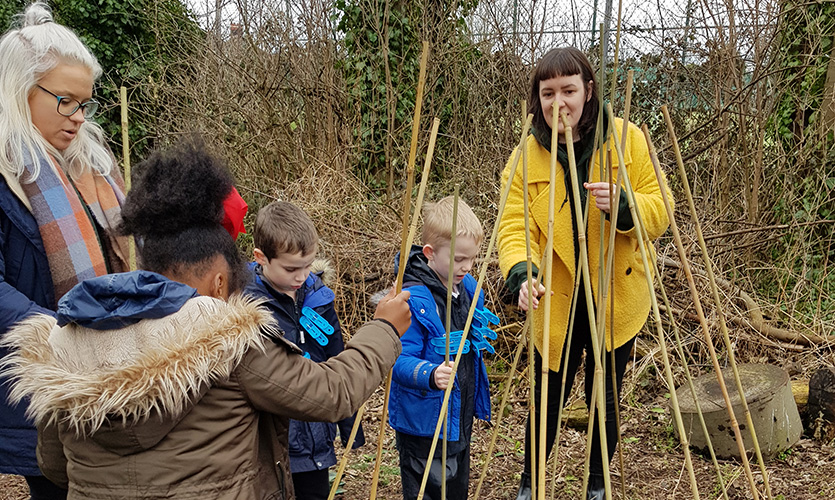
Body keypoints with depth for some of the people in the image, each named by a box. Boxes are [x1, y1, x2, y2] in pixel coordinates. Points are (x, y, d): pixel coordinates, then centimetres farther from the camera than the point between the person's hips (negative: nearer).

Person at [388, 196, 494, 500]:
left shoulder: (468, 285, 2)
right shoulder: (413, 299, -25)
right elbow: (399, 360, -30)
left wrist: (480, 339, 6)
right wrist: (430, 375, -45)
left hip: (460, 415, 8)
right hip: (424, 421, -8)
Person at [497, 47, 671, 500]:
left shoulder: (627, 139, -7)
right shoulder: (527, 153, -6)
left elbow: (660, 213, -7)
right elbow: (515, 225, -14)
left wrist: (622, 205, -28)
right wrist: (522, 274, -34)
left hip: (615, 298, 0)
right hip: (556, 303, 0)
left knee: (604, 399, 15)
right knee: (547, 400, 11)